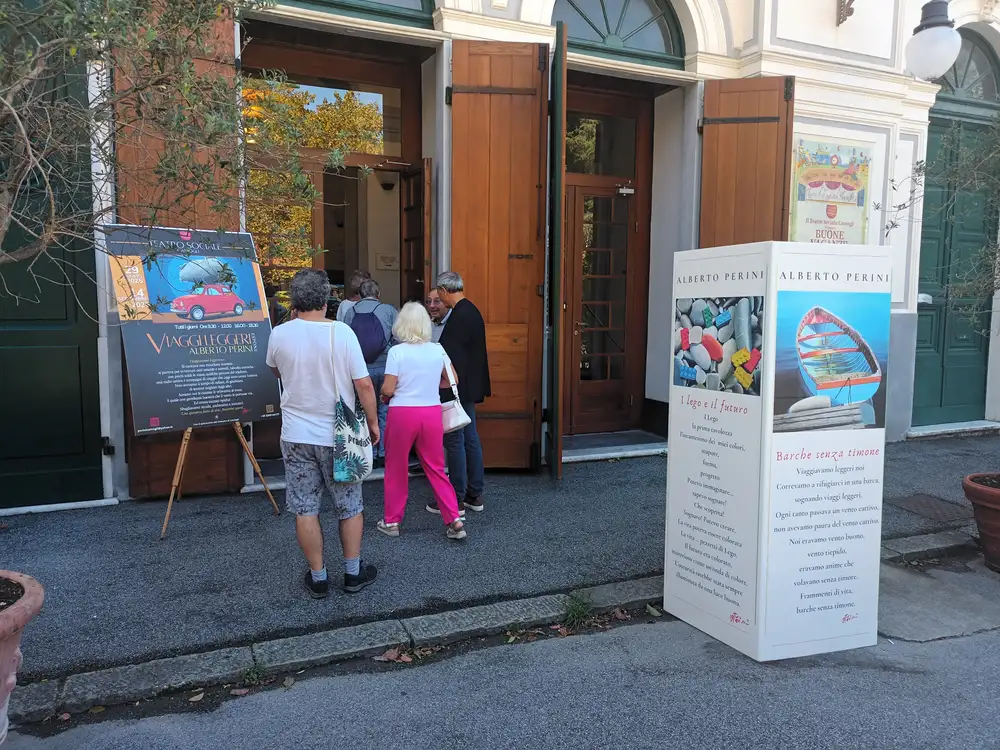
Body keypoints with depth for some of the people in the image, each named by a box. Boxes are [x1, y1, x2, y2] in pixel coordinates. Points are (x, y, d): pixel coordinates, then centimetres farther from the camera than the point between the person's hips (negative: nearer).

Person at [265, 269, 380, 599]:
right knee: (350, 506, 15)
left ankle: (318, 577, 21)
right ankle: (353, 572, 25)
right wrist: (373, 422, 3)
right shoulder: (342, 332, -14)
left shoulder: (280, 334, -7)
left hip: (296, 435, 1)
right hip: (338, 436, -1)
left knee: (305, 509, 11)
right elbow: (364, 385, -12)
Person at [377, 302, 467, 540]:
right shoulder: (437, 350, 1)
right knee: (436, 469, 12)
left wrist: (384, 396, 11)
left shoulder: (397, 351, -10)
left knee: (396, 469, 12)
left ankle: (392, 522, 22)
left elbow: (387, 390, -11)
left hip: (402, 414, -3)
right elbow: (452, 381, 7)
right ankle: (454, 521, 8)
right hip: (432, 413, 3)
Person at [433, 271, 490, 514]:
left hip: (458, 387, -10)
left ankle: (455, 499, 7)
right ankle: (474, 495, 22)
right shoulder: (472, 311, 11)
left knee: (455, 442, -2)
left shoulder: (458, 316, -19)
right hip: (470, 386, 10)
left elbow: (449, 355, -22)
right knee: (470, 439, 14)